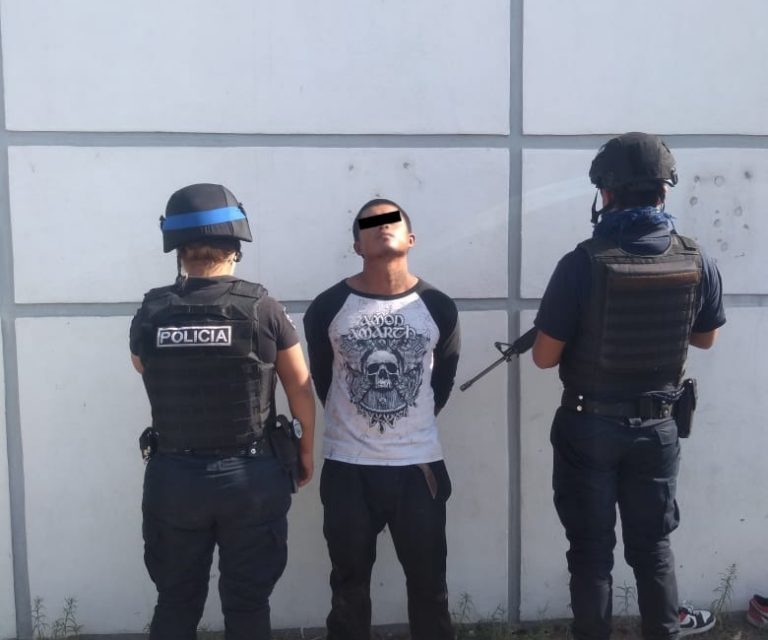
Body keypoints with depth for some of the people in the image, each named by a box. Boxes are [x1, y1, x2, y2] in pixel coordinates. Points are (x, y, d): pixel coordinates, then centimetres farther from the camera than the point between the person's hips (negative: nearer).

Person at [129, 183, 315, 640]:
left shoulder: (150, 314, -6)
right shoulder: (261, 308, -12)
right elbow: (302, 392, -5)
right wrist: (306, 453, 11)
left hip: (174, 476, 2)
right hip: (251, 475, -2)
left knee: (176, 602, 19)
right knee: (248, 603, 14)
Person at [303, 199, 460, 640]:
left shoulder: (438, 308, -4)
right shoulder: (328, 308, -7)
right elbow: (323, 379, 6)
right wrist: (353, 424, 10)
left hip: (420, 466, 1)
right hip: (348, 467, 0)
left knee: (428, 579, 13)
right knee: (350, 580, 14)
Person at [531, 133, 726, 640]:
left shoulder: (583, 263, -19)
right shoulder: (698, 263, -7)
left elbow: (544, 357, -14)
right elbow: (705, 338, 10)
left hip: (590, 427, -3)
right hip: (658, 427, 3)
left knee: (591, 549, 11)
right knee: (653, 546, 19)